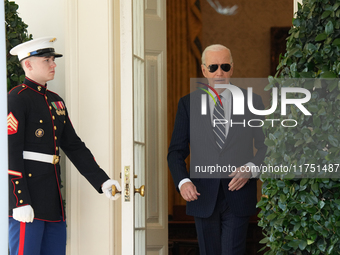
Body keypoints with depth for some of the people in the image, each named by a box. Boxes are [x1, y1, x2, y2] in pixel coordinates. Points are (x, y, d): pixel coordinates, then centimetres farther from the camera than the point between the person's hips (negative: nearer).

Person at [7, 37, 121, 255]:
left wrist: (103, 181, 10)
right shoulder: (17, 98, -8)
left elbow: (74, 147, 19)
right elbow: (11, 152, -15)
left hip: (53, 201, 9)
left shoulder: (56, 101, 18)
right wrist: (20, 202, -21)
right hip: (27, 197, -9)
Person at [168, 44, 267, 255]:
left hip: (238, 197, -1)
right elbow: (176, 151, 3)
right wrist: (182, 181, -15)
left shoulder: (251, 101, 4)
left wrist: (251, 168, -14)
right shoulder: (188, 104, 5)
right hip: (204, 197, 1)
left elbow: (266, 147, 6)